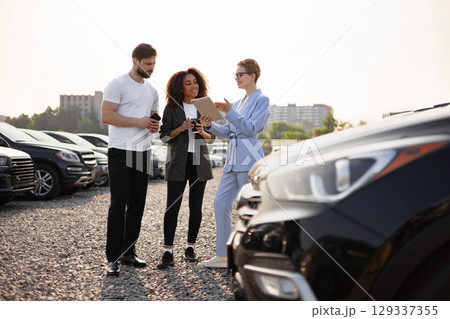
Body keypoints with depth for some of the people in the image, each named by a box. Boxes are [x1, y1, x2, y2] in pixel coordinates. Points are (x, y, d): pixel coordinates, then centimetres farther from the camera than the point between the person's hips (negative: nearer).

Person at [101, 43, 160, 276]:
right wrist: (139, 122, -18)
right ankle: (113, 258, 0)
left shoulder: (152, 91, 17)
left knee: (137, 205, 9)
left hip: (142, 152, 7)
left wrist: (154, 126, 2)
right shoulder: (118, 84, -5)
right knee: (119, 204, -7)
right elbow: (106, 116, -14)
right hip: (120, 152, -7)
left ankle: (128, 252, 19)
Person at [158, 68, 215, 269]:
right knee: (172, 207, -7)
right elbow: (164, 136, 2)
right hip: (178, 163, -2)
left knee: (195, 207, 6)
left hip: (199, 162, 3)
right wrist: (181, 129, -14)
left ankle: (190, 248, 20)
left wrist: (202, 132, -9)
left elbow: (212, 137, 12)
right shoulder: (171, 108, 1)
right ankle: (168, 253, -2)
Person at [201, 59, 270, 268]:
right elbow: (227, 132, 17)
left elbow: (251, 129, -14)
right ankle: (223, 256, 13)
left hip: (249, 160, -8)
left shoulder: (262, 100, -2)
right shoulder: (239, 102, 20)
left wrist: (229, 112, -19)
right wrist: (210, 125, 2)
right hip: (233, 160, 8)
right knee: (220, 204, 5)